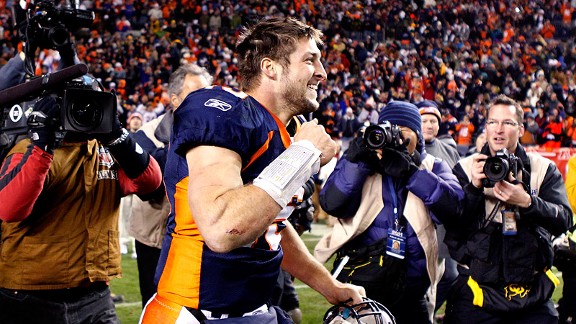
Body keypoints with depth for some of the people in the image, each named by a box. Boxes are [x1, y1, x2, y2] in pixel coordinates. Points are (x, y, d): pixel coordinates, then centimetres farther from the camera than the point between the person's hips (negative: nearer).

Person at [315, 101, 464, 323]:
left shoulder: (432, 168, 9)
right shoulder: (362, 161, 7)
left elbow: (451, 204, -12)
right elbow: (331, 203, -11)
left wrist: (408, 171, -20)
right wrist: (357, 159, -19)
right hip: (358, 284, -1)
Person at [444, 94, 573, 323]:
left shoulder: (544, 169, 6)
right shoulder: (465, 169, 4)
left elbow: (563, 220, -7)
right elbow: (452, 226, -5)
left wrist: (527, 202, -23)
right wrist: (474, 187, -19)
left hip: (532, 290, 1)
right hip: (476, 290, -1)